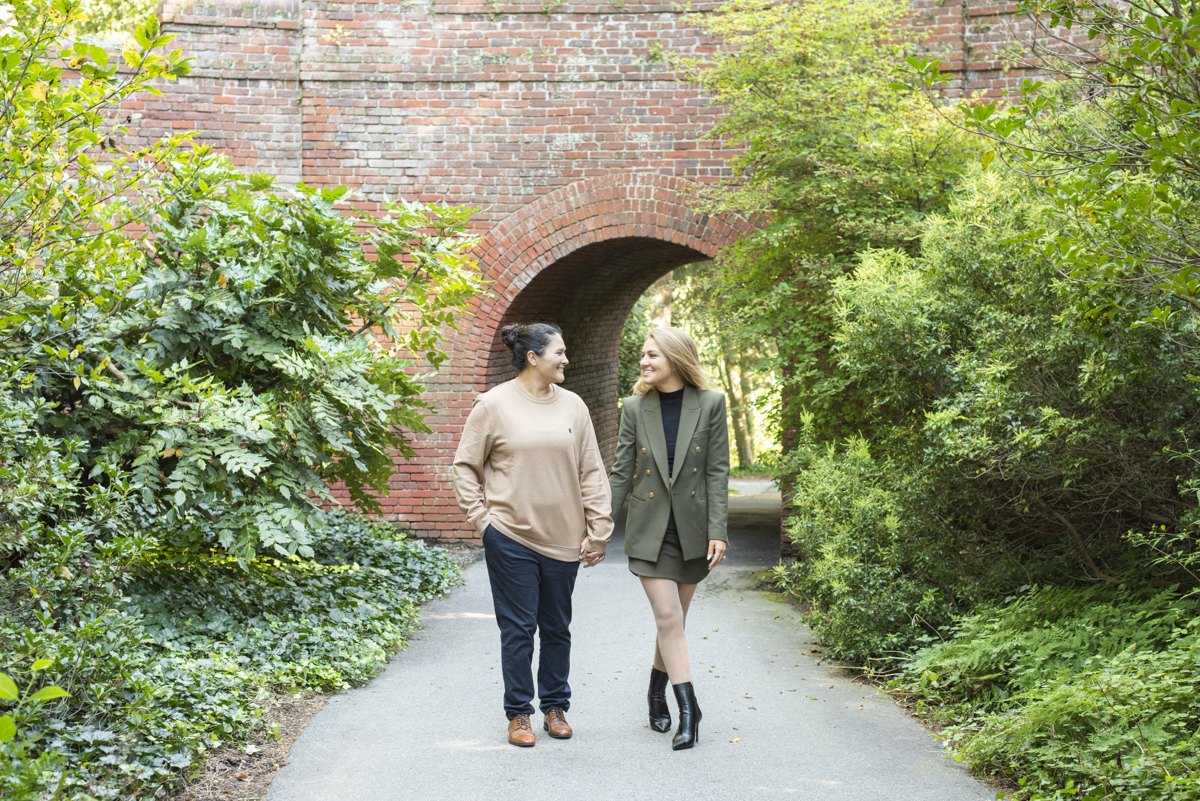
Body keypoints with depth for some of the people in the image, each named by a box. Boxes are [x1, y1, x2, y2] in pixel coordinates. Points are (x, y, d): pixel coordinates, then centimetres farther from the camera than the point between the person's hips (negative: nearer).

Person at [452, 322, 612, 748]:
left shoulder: (573, 406, 5)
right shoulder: (494, 405, -5)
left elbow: (591, 473, 6)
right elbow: (465, 466, 1)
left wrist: (598, 532, 2)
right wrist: (482, 518, -5)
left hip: (563, 538, 3)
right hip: (510, 537, -3)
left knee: (557, 628, 12)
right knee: (518, 629, 3)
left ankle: (555, 708, 27)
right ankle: (518, 713, 16)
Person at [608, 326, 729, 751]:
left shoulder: (710, 404, -2)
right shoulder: (635, 408, 0)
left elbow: (717, 471, -3)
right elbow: (621, 473, 3)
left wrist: (717, 531, -8)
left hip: (691, 527, 0)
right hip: (649, 528, 0)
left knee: (674, 620, 10)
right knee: (668, 618, -8)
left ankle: (657, 692, 30)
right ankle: (688, 708, -3)